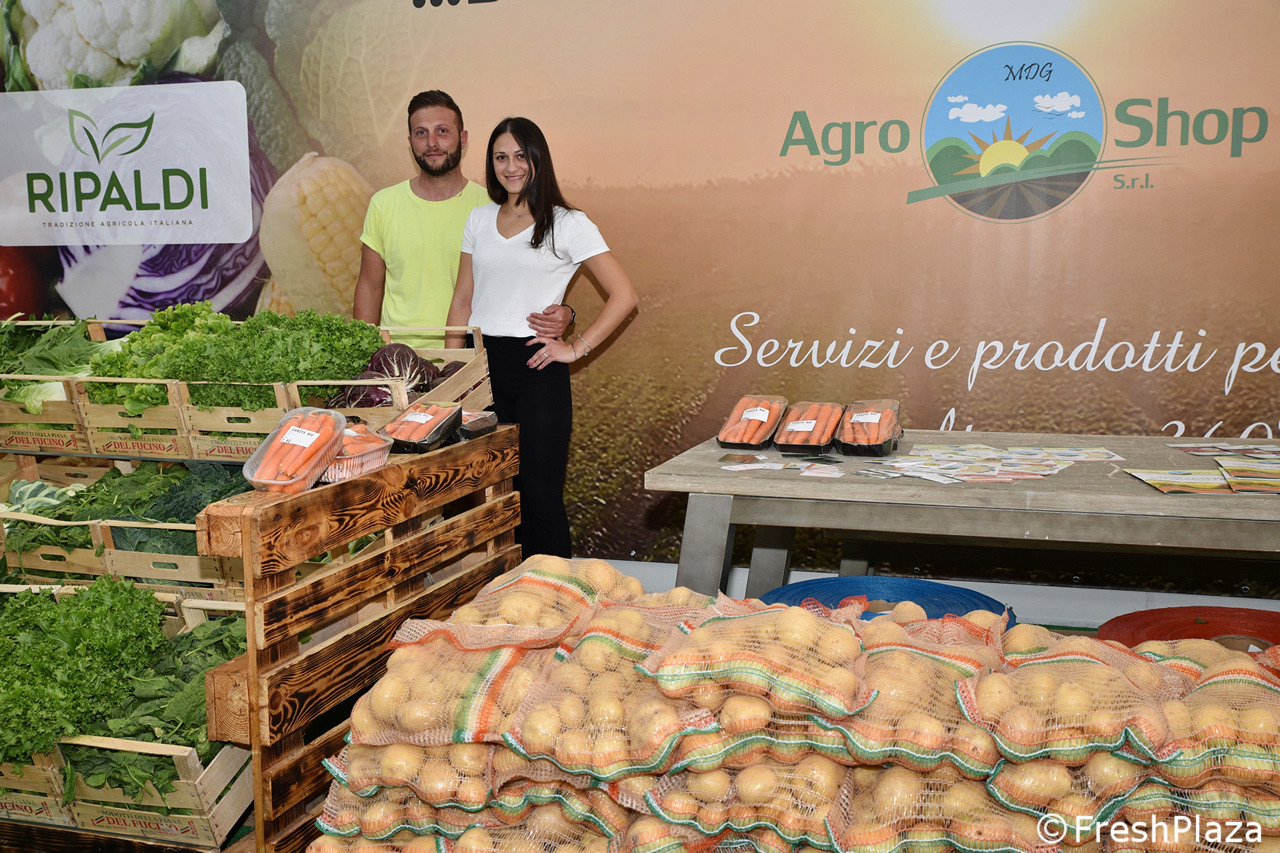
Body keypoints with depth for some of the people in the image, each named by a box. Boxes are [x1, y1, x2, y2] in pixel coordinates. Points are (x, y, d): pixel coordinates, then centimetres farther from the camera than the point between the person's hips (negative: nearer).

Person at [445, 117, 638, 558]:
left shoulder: (568, 224, -2)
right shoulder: (479, 219, 13)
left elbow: (624, 295, -5)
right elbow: (463, 299, 15)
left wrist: (576, 347, -7)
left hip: (535, 366, -4)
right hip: (481, 365, 4)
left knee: (540, 493, -3)